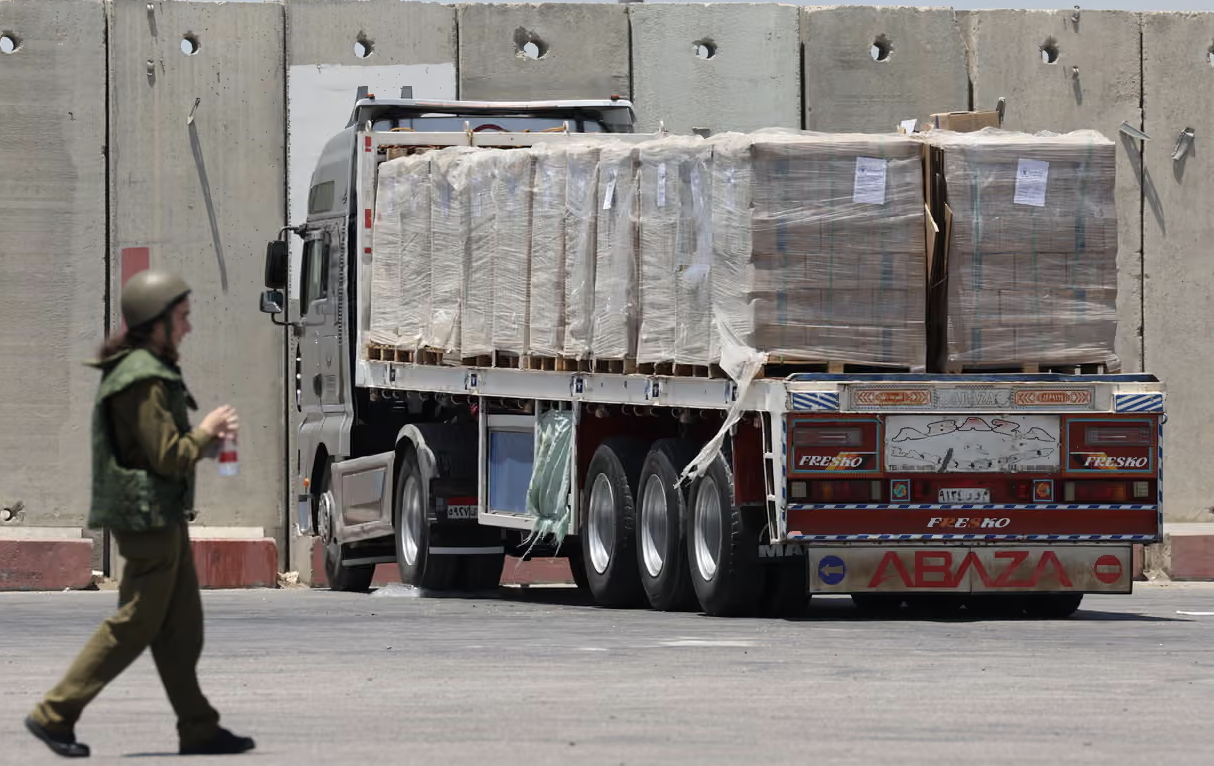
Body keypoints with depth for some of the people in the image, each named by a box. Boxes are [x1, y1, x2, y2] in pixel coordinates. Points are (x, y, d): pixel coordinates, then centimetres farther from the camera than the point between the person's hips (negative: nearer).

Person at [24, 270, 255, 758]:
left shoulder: (145, 370, 14)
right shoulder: (145, 379, -19)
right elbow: (167, 456, -21)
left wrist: (209, 437, 9)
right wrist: (208, 432, -5)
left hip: (163, 515, 10)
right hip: (147, 515, -10)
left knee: (182, 624, 10)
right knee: (136, 623, -5)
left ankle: (199, 729, 13)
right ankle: (54, 715, -1)